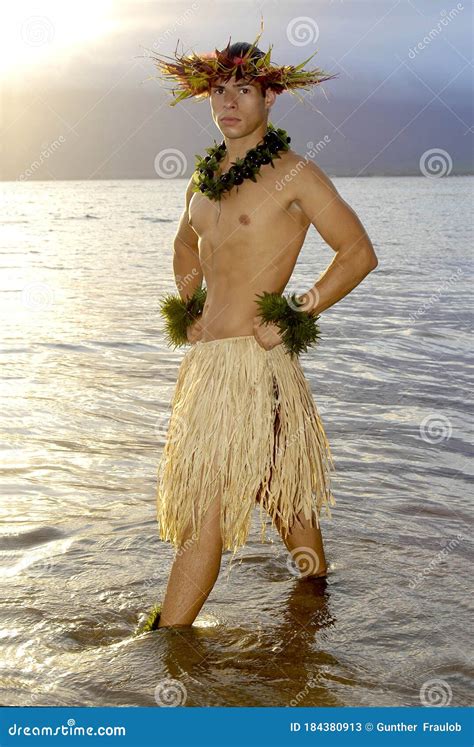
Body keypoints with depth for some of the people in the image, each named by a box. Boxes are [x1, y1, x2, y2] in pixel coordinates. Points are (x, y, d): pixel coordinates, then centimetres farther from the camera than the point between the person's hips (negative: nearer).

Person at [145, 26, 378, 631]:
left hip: (252, 357, -7)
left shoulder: (293, 173, -7)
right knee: (280, 491, 19)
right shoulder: (204, 178, 14)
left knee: (204, 512, -7)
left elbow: (359, 253, -7)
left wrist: (294, 317, -11)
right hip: (207, 355, 8)